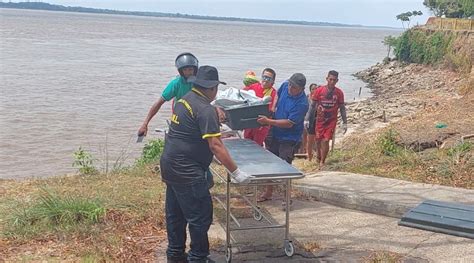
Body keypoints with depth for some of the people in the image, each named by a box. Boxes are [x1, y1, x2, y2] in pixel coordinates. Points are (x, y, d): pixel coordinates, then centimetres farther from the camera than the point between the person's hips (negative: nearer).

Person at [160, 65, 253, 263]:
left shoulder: (185, 100, 10)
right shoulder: (205, 109, -18)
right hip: (186, 171, -10)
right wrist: (236, 173, -21)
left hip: (169, 164, 10)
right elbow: (215, 146, -23)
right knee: (200, 216, 0)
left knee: (175, 213, 18)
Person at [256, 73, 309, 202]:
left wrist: (269, 121, -27)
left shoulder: (302, 103, -26)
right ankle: (268, 192, 31)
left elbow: (289, 123, -26)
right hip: (275, 134, 7)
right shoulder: (285, 86, -6)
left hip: (289, 139, -7)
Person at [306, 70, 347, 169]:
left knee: (325, 141, -10)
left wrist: (345, 123, 2)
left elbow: (342, 108, 4)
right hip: (320, 120, 1)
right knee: (318, 140, 7)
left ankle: (322, 162, 3)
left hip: (331, 121, -1)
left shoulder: (339, 93, -5)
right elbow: (312, 106, 0)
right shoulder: (319, 90, -7)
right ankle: (318, 156, 34)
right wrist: (308, 120, -2)